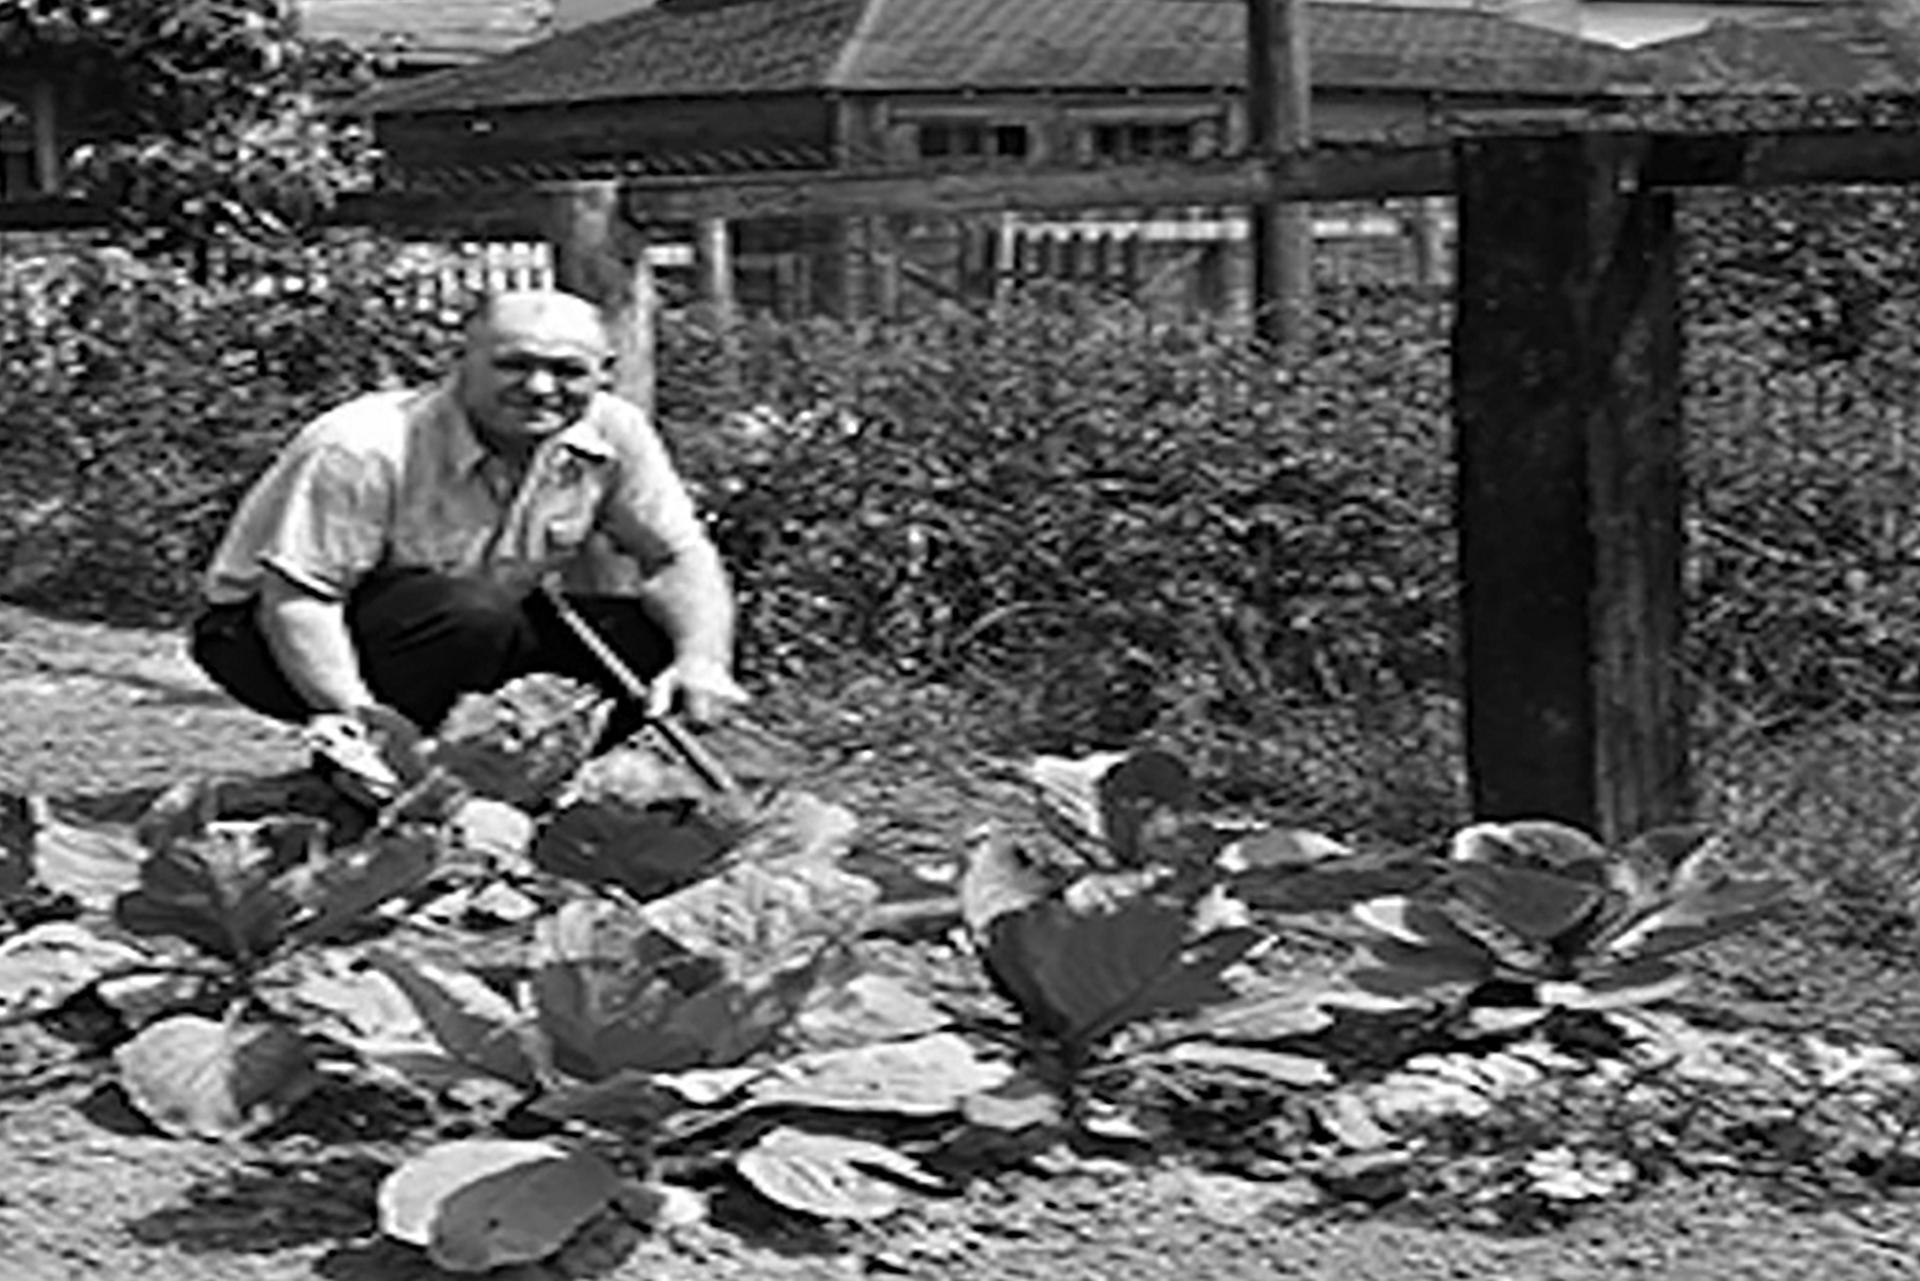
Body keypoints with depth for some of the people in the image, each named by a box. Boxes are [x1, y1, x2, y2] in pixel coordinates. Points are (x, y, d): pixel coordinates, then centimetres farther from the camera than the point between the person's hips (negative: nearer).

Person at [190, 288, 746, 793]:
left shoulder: (615, 434, -11)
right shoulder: (361, 450, -28)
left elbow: (680, 557, -7)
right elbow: (296, 595, -30)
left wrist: (704, 660, -25)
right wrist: (348, 707, -44)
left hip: (477, 631, 6)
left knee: (660, 642, -10)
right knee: (473, 615, -37)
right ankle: (373, 781, -17)